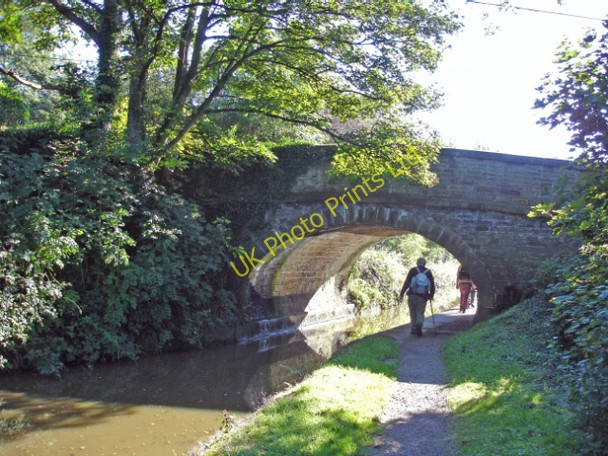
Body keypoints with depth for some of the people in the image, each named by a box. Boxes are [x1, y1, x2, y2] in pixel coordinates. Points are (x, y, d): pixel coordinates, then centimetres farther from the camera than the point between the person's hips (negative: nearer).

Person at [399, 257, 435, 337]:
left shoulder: (413, 270, 1)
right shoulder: (428, 272, 7)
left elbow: (406, 283, -5)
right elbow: (432, 285, 7)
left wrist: (402, 294, -3)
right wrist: (431, 295, 19)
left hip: (412, 295, -1)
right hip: (423, 296, 1)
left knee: (413, 312, 12)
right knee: (420, 312, 3)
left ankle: (414, 329, 12)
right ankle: (419, 325, -22)